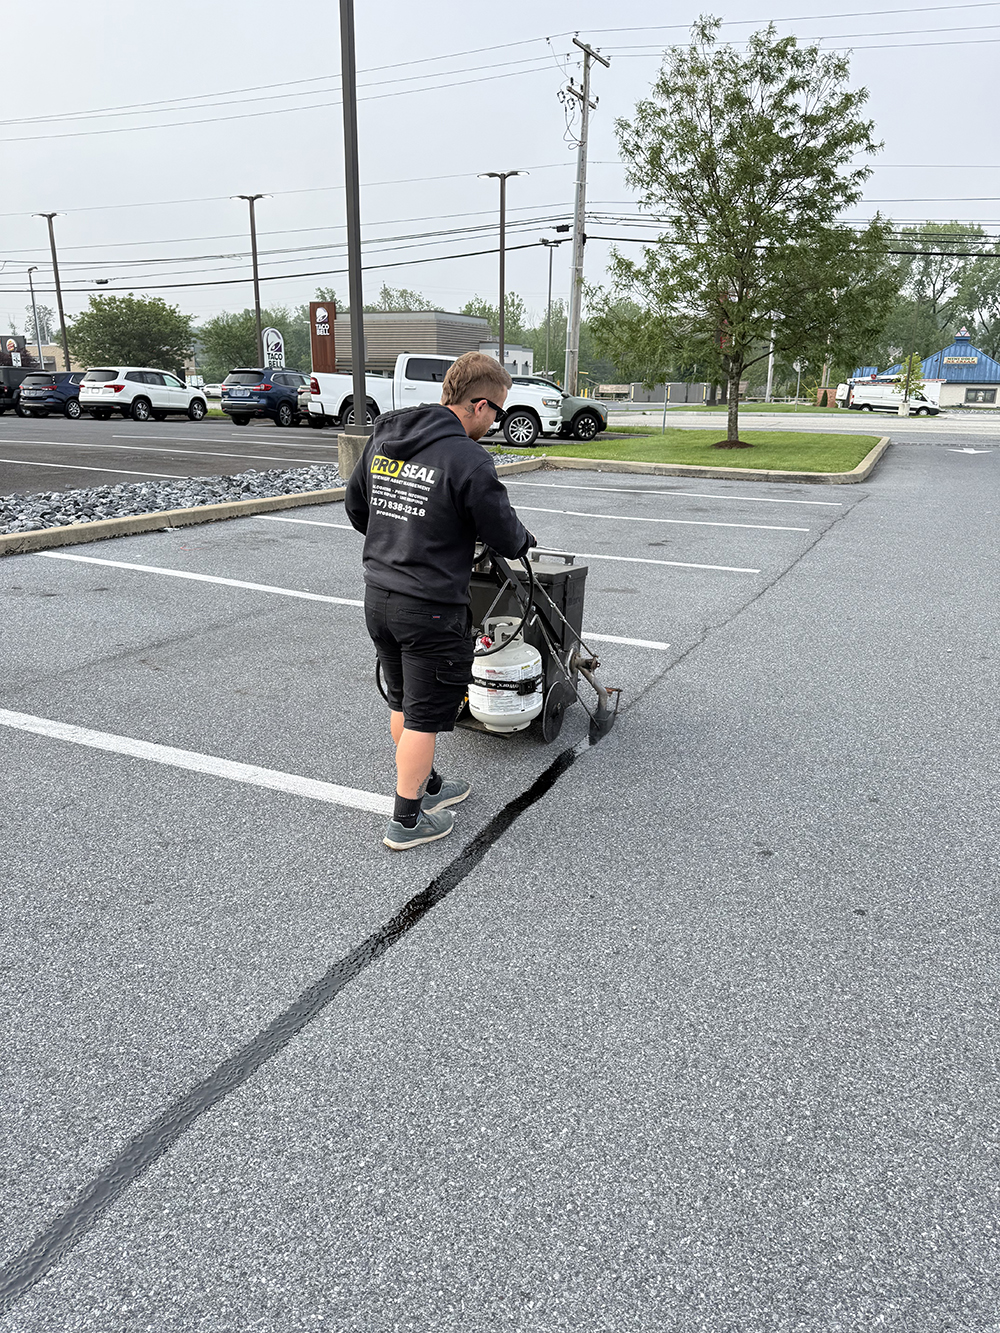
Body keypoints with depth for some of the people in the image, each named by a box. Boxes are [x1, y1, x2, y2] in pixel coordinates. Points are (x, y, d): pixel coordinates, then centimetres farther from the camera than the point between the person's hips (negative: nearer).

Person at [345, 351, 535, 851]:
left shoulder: (383, 437, 5)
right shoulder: (468, 460, -18)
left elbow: (355, 507, 16)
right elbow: (506, 538, -10)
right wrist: (525, 539, 13)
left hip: (377, 595, 8)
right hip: (431, 608, -8)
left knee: (402, 702, 21)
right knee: (424, 715, 6)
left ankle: (426, 785, 40)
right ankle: (406, 820, 17)